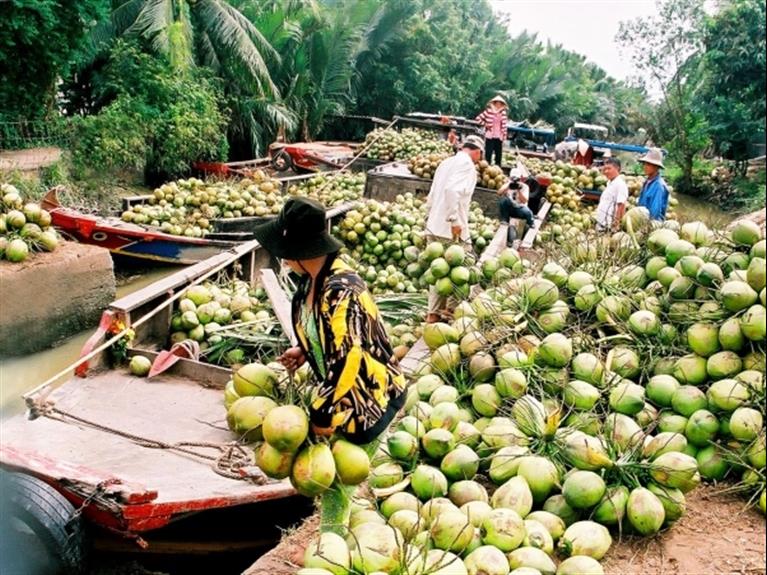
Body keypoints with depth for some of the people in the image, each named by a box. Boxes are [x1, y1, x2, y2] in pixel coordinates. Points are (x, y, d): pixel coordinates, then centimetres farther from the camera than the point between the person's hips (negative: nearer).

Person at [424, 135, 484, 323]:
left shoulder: (446, 162, 18)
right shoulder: (467, 164, -9)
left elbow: (432, 195, 20)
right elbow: (452, 190, -25)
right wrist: (455, 220, -23)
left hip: (434, 225, 9)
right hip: (451, 229, -9)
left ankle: (434, 313, 18)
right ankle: (451, 308, 7)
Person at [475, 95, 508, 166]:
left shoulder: (503, 113, 6)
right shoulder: (489, 111, -3)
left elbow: (504, 125, 9)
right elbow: (478, 118, 0)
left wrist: (504, 135, 4)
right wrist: (485, 124, -3)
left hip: (499, 136, 3)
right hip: (490, 135, -3)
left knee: (499, 153, 5)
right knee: (488, 152, -3)